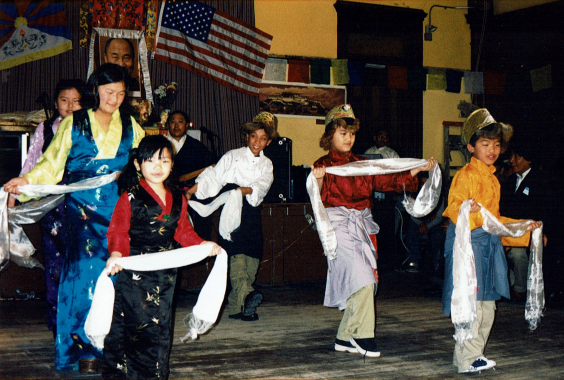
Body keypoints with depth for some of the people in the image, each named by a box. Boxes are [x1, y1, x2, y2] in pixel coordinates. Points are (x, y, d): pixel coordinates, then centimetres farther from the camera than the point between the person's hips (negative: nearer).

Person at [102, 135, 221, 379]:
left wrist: (204, 245, 9)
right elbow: (118, 231, -10)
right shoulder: (130, 198, -6)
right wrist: (116, 253, -26)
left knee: (160, 326, 11)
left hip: (165, 275, 5)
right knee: (131, 325, -5)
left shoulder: (178, 199, 11)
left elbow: (183, 231, 20)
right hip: (134, 274, -5)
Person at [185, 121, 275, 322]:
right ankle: (246, 294, -35)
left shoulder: (266, 164, 18)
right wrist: (190, 192, 2)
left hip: (252, 210, 3)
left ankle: (235, 307, -9)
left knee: (252, 256, -7)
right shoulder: (233, 156, 12)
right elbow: (212, 176, 9)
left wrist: (247, 189, -20)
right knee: (236, 252, -17)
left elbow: (263, 185, 0)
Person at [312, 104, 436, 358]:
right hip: (339, 226, -6)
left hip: (362, 226, 6)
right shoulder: (324, 165, 0)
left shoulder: (362, 165, 16)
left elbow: (389, 180, 13)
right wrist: (318, 181, -30)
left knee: (359, 284, 4)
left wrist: (419, 169, 4)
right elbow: (319, 201, -10)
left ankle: (345, 338, 15)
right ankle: (362, 335, -3)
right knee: (362, 280, -15)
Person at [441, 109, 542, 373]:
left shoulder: (493, 179, 20)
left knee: (488, 304, 11)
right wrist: (468, 211, -35)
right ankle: (467, 359, 0)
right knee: (470, 304, -9)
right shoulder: (465, 175, -8)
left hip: (489, 241, 9)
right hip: (467, 241, -9)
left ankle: (474, 354, 21)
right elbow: (454, 209, -15)